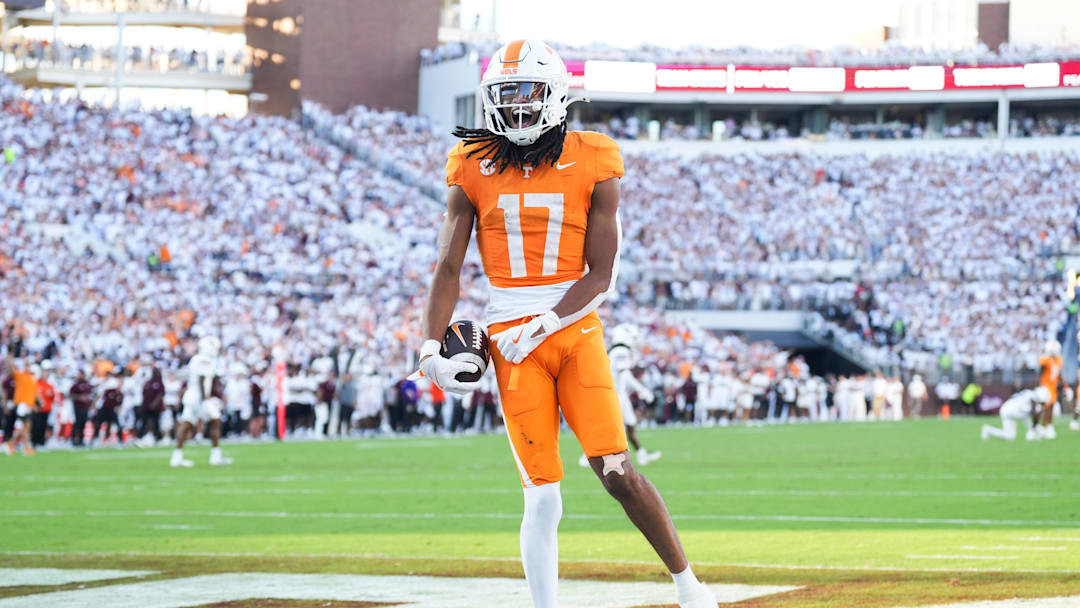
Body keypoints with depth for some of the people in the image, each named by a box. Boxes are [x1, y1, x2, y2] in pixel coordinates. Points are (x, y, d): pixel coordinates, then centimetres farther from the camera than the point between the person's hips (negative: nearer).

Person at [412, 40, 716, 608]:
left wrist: (541, 324, -14)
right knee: (542, 497, -3)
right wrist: (431, 349, -7)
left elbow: (600, 273, -3)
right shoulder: (474, 170, 5)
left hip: (576, 330, -1)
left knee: (617, 473, -10)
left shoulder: (591, 166, 0)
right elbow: (448, 269, 5)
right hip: (510, 339, 1)